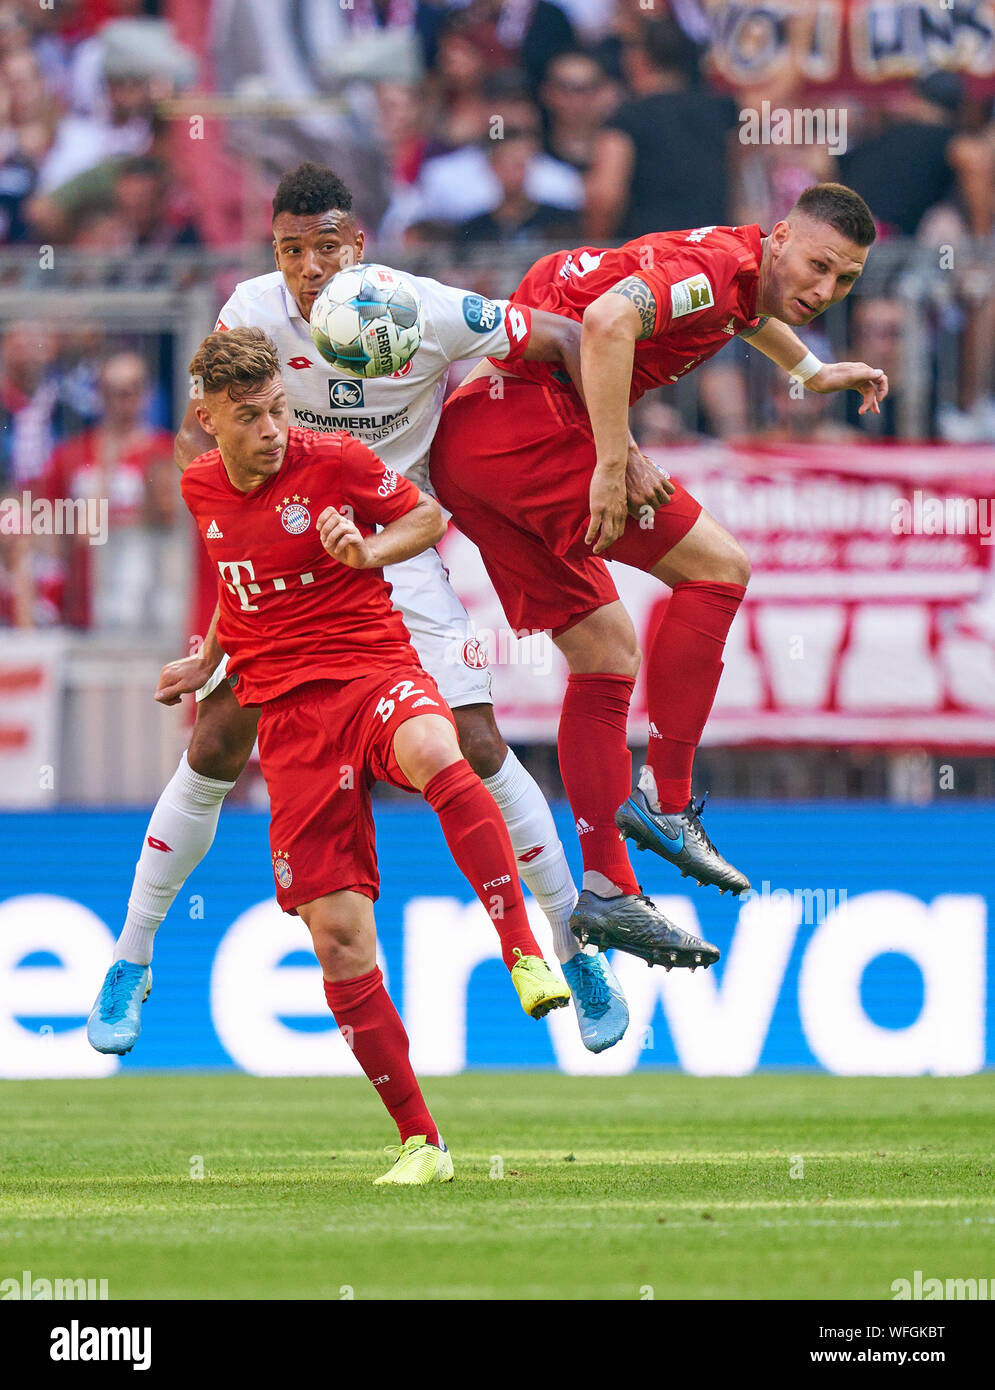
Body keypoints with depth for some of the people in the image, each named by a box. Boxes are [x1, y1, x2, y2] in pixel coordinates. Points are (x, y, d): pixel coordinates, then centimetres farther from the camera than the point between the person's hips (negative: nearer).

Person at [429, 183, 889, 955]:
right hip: (528, 420, -10)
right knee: (718, 565, -7)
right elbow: (607, 320, -29)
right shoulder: (719, 261, -12)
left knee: (606, 653, 11)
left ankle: (605, 890, 9)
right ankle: (664, 800, -6)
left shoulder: (739, 282, 19)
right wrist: (613, 465, -28)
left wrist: (815, 373, 61)